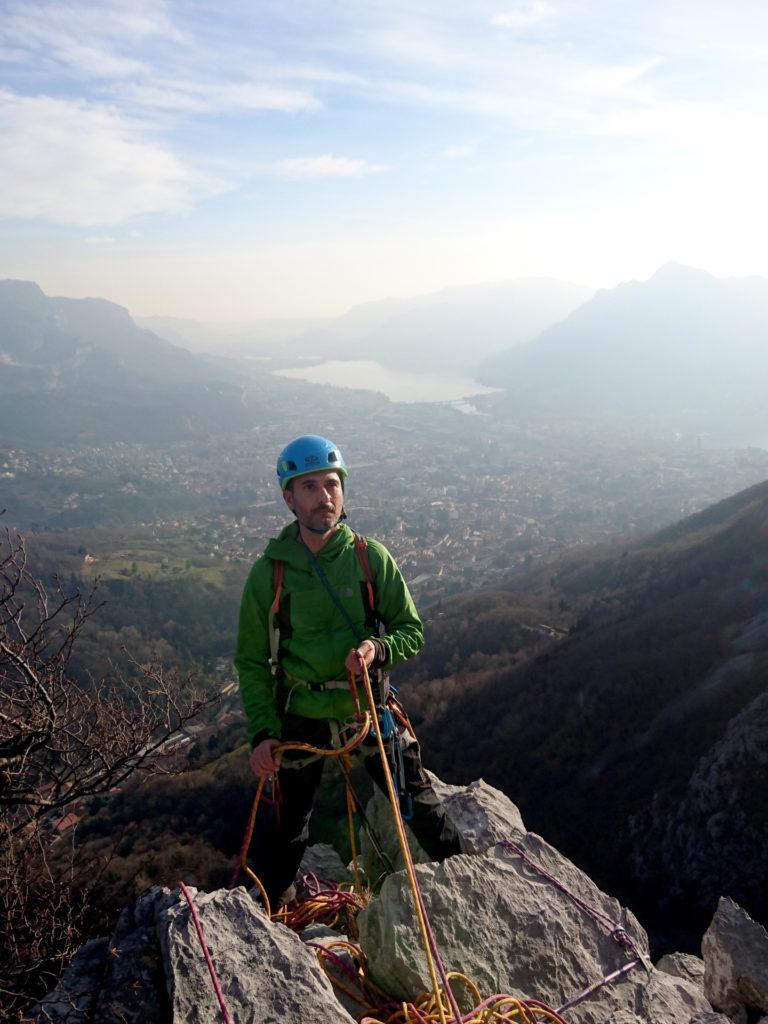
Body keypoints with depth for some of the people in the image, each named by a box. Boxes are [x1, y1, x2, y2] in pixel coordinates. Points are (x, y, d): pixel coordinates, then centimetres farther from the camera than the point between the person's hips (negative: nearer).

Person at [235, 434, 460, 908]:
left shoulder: (371, 557, -9)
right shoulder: (269, 572, -10)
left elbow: (412, 631, -2)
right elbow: (252, 661, -1)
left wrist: (378, 649, -24)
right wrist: (262, 733, -10)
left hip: (371, 706, 1)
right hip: (303, 715, 0)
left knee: (423, 809, 13)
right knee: (289, 829, 14)